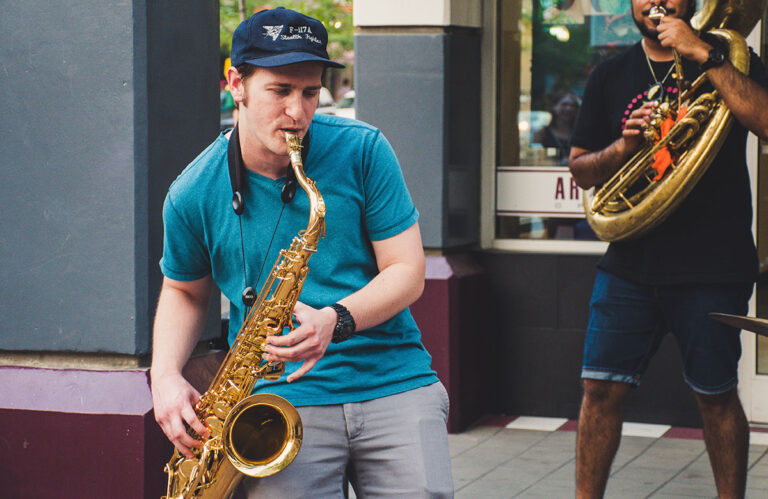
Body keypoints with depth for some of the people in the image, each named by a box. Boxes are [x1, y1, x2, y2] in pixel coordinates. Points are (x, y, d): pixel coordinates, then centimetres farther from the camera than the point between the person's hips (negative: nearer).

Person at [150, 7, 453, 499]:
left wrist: (335, 321, -19)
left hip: (394, 383, 0)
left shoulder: (363, 151, -1)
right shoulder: (193, 194, 1)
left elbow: (407, 272, -1)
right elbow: (184, 291, 18)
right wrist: (165, 374, 0)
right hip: (282, 398, 0)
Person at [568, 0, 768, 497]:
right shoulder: (611, 76, 11)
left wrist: (703, 53, -19)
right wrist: (624, 146, -8)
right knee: (601, 387, -1)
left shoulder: (728, 60, 2)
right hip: (630, 264, 3)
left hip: (712, 266, -3)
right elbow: (581, 169, 13)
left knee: (716, 395, 5)